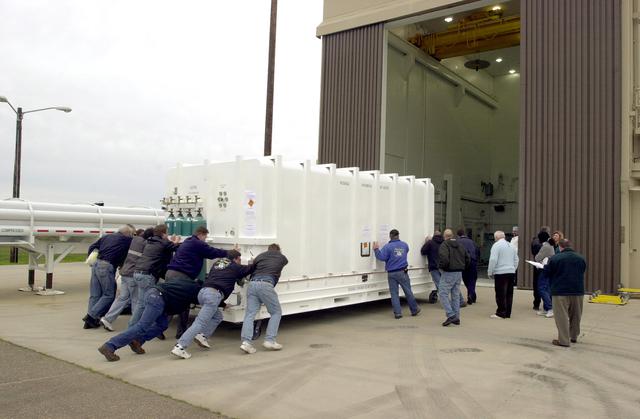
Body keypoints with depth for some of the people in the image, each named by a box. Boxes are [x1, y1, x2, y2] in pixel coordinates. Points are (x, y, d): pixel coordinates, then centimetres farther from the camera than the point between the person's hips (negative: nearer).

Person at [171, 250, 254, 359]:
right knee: (200, 323, -11)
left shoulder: (217, 263, 28)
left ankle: (202, 336, 10)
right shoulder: (235, 267, 12)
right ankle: (180, 347, -20)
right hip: (214, 295, -7)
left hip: (202, 292, 7)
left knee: (217, 316, 25)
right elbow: (249, 268, 23)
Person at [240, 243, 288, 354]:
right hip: (266, 285, -3)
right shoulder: (282, 258, 24)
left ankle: (246, 342, -13)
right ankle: (269, 340, 2)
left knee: (250, 314, 3)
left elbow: (251, 269, 22)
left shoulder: (260, 256, 27)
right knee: (276, 312, 13)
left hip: (252, 284, 3)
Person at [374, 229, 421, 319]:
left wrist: (376, 249, -7)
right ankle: (414, 310, 22)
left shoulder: (387, 247, -10)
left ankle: (397, 313, 3)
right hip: (402, 272, 2)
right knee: (408, 291, 11)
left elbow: (382, 257, -17)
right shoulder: (404, 245, 5)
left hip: (392, 274, -2)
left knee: (394, 293, 5)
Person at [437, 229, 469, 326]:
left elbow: (444, 258, -26)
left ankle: (451, 315, -11)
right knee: (456, 295, 13)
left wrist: (442, 266, -9)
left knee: (443, 293, -3)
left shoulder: (444, 245, -11)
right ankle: (456, 318, 16)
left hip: (448, 273, -8)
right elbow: (468, 258, 15)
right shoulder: (460, 245, 13)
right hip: (459, 273, 8)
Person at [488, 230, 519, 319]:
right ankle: (508, 313, 16)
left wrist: (490, 272, -6)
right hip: (511, 272, 7)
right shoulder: (511, 245, 15)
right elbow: (516, 259, 17)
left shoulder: (496, 245, -8)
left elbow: (493, 260, -14)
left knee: (500, 294, -3)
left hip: (500, 273, -7)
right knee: (509, 294, 11)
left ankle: (501, 313, 0)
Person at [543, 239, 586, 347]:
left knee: (562, 316, 0)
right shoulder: (581, 258, 4)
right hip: (578, 290, 5)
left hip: (560, 291, -5)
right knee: (575, 315, 19)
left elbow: (547, 273, -4)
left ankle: (564, 340, 0)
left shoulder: (555, 258, -11)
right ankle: (573, 337, 31)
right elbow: (582, 272, 16)